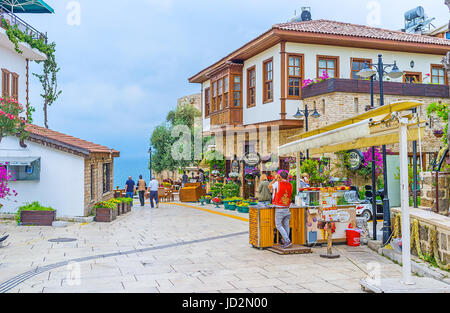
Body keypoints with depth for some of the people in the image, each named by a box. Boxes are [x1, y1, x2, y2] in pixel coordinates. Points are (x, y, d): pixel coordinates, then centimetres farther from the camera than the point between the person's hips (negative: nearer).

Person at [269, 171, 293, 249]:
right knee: (286, 225, 10)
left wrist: (275, 178, 16)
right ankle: (285, 242, 15)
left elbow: (269, 186, 6)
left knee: (278, 225, 0)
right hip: (287, 208, 5)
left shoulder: (277, 183, -11)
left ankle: (287, 241, -9)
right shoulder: (290, 185, 4)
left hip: (279, 209, -5)